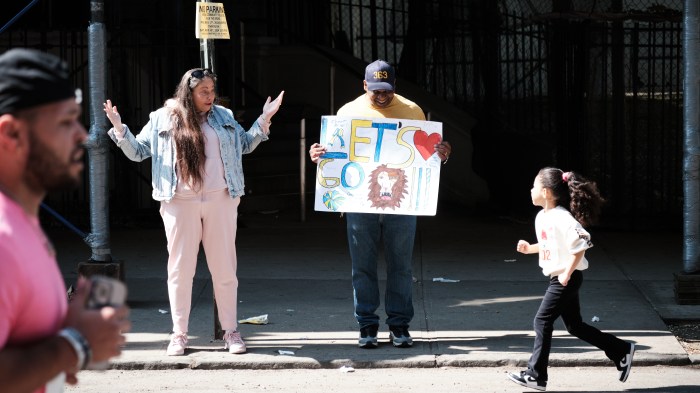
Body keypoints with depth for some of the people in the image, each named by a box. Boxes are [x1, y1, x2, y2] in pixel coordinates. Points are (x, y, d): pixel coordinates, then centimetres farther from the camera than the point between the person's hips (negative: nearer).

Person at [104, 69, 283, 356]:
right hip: (180, 203, -1)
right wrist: (119, 129, -8)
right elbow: (138, 151, 6)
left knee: (224, 268, 5)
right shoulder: (163, 119, 3)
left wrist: (264, 120, 9)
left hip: (221, 201, 2)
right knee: (180, 269, 3)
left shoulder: (223, 117, 10)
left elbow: (246, 144, 21)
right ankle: (179, 335, 10)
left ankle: (230, 332, 14)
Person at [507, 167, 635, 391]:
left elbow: (581, 244, -27)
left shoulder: (561, 218, -21)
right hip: (560, 278, 10)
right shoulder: (542, 217, 10)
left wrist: (567, 272, -26)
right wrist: (529, 248, 11)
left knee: (542, 321, -6)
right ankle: (621, 351, 20)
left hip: (567, 279, -10)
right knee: (574, 326, 13)